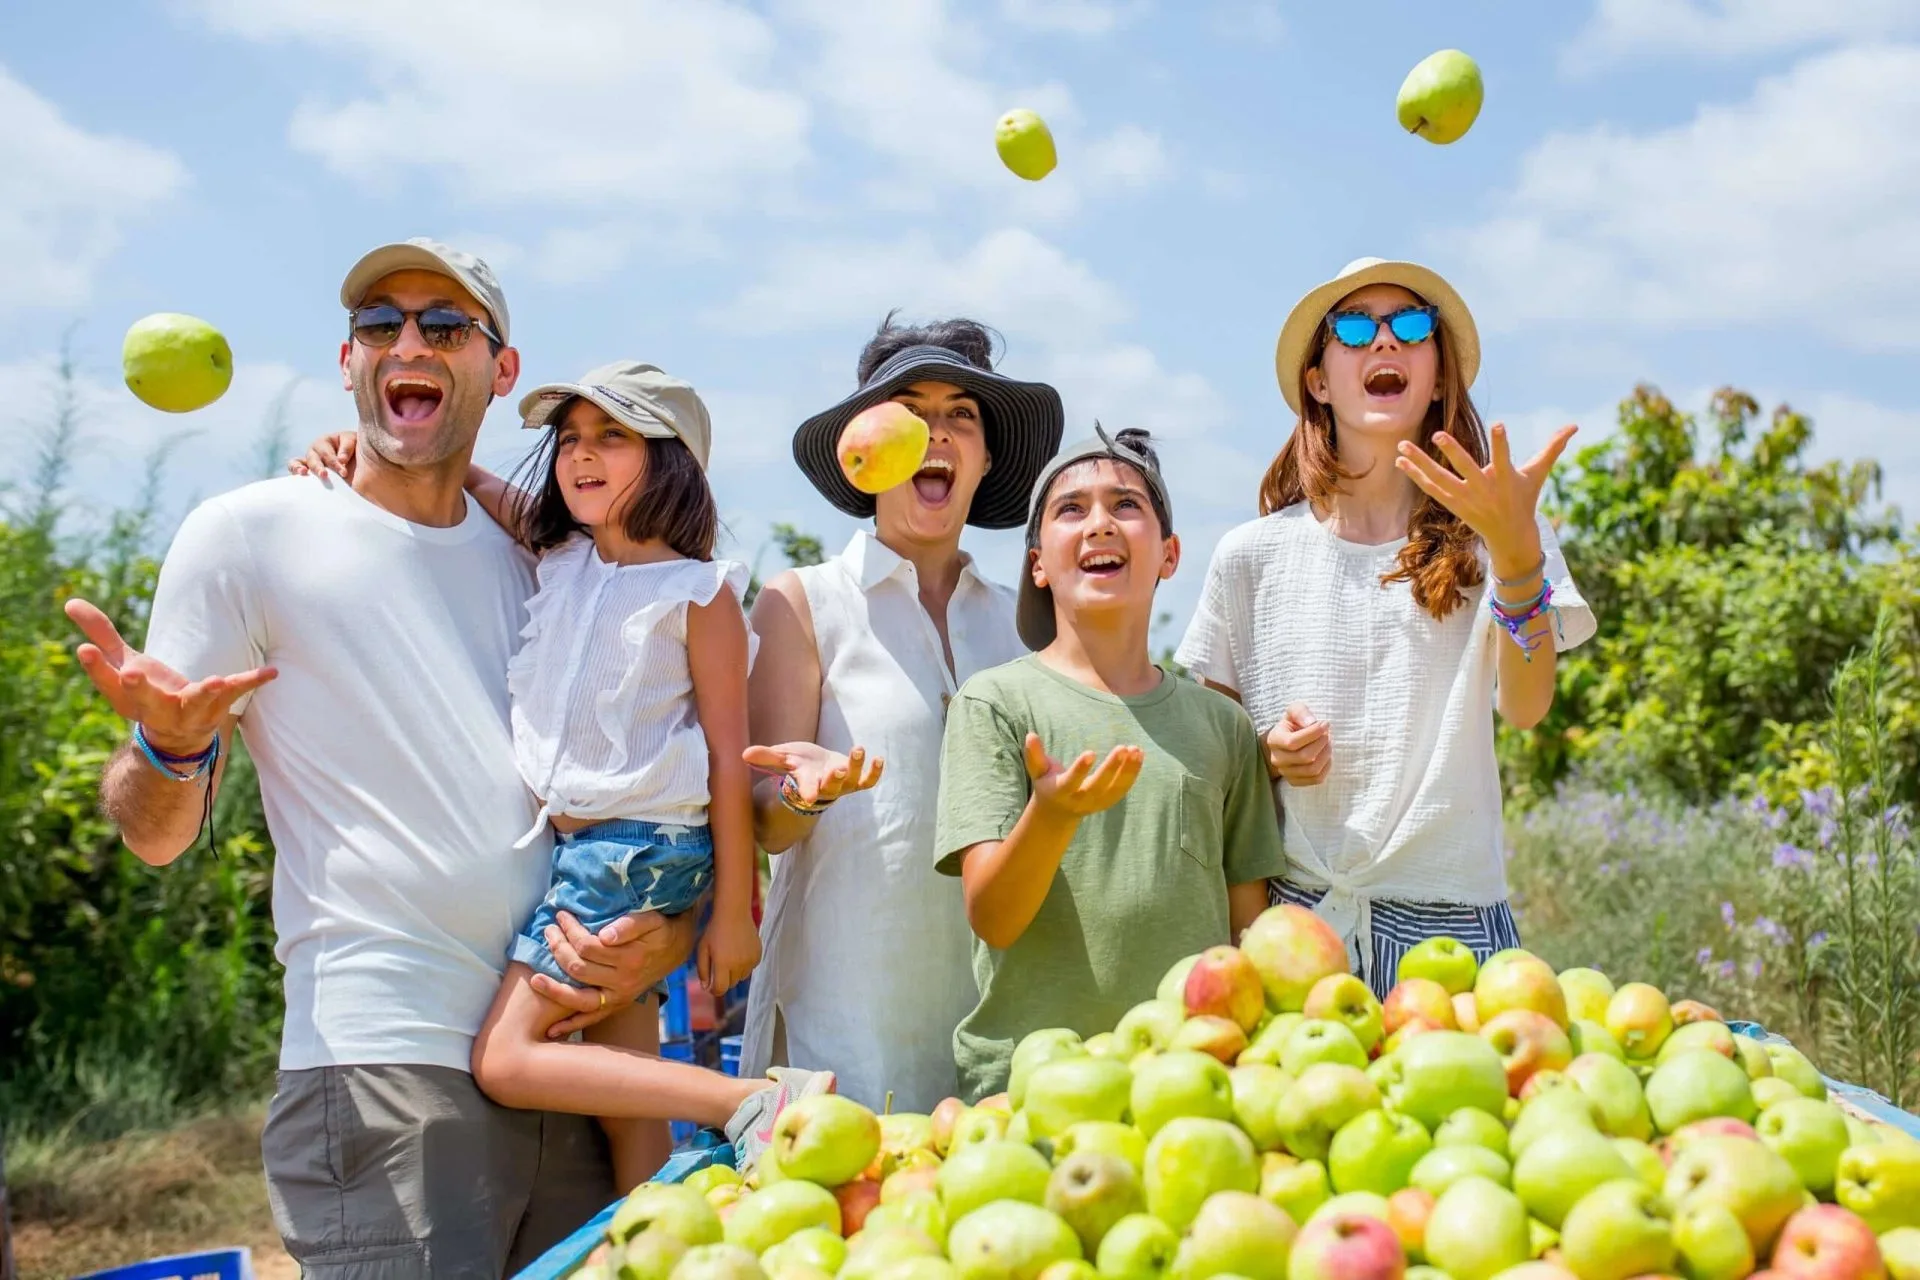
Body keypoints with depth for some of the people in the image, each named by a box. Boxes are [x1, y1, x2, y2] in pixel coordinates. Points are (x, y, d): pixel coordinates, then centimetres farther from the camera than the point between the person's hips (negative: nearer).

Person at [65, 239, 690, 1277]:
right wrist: (171, 746, -24)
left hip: (567, 1058, 5)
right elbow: (157, 836, -1)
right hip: (383, 1073, -5)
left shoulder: (537, 561, 14)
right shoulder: (249, 535, 0)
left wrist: (665, 931, -1)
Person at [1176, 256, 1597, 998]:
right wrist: (1267, 752, -9)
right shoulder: (1252, 556, 5)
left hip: (1447, 923, -1)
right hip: (1292, 917, 1)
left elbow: (1525, 707, -13)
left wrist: (1517, 549, -28)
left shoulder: (1484, 544, 2)